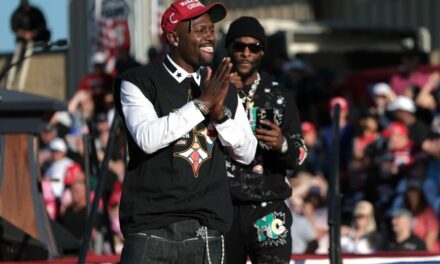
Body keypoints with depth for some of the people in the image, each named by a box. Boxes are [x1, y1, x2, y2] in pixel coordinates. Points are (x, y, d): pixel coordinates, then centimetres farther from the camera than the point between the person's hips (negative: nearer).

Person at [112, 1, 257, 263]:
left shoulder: (223, 89, 15)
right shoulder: (139, 82, 0)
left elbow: (247, 153, 11)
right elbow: (147, 138, -16)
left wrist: (221, 114, -7)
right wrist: (201, 103, -17)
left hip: (207, 233, 4)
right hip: (152, 230, -4)